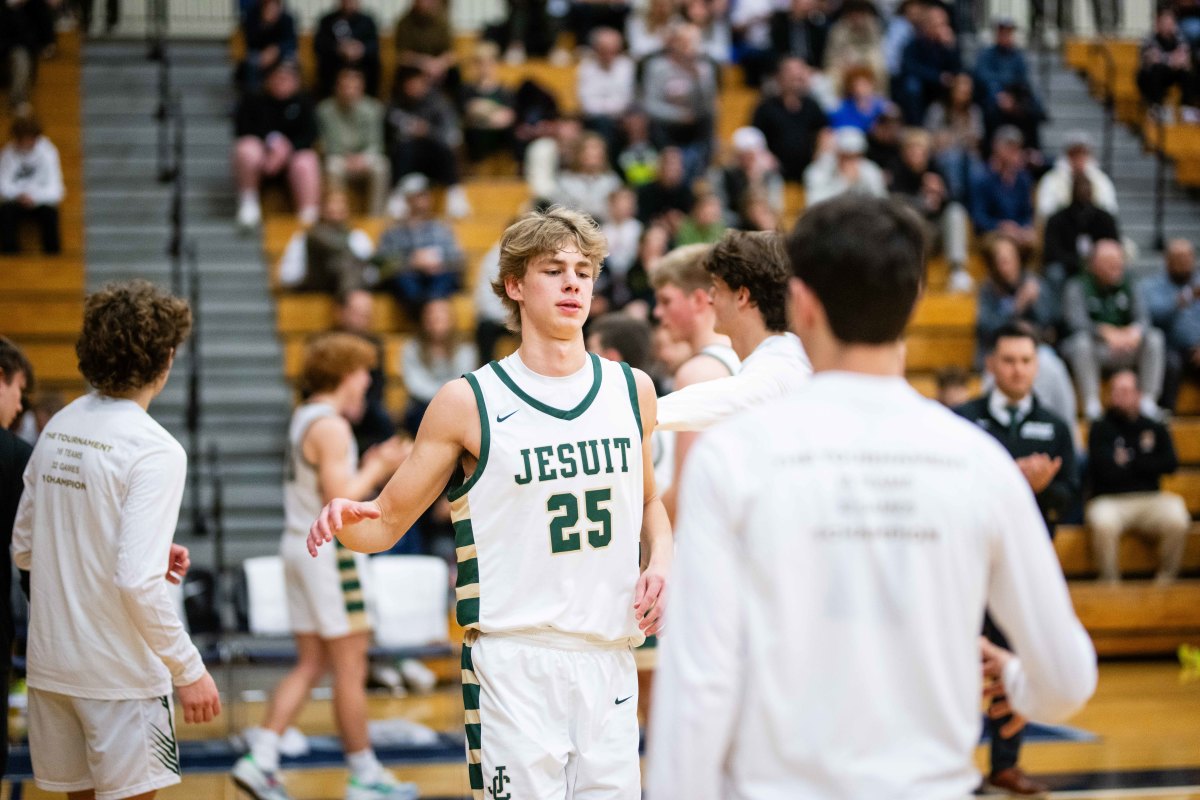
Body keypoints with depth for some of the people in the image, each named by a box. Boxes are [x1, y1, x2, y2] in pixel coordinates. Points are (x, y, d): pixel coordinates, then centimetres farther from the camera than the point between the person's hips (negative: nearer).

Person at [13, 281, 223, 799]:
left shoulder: (58, 429, 6)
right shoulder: (154, 450, -16)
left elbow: (24, 550, 13)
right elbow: (137, 580, -24)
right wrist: (189, 669, -16)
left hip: (49, 664, 7)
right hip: (118, 673, -7)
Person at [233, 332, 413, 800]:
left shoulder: (303, 419, 13)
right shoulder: (330, 427, -16)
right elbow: (340, 502, -22)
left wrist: (370, 469, 14)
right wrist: (377, 469, -10)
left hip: (300, 546, 9)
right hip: (331, 552, -9)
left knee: (310, 666, 11)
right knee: (350, 670, -1)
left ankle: (261, 760, 3)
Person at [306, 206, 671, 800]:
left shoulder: (632, 390, 10)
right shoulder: (469, 402, -3)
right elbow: (388, 521, 1)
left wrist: (659, 562, 5)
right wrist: (348, 520, -22)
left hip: (608, 660, 4)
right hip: (513, 663, -4)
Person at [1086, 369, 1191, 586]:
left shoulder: (1155, 429, 17)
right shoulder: (1101, 429, 7)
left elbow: (1171, 463, 1)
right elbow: (1108, 472, -7)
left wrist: (1129, 463, -2)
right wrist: (1146, 465, 4)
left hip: (1150, 499, 3)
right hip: (1109, 500, -3)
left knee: (1177, 521, -30)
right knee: (1104, 523, -39)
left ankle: (1165, 581, -16)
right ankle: (1110, 584, -25)